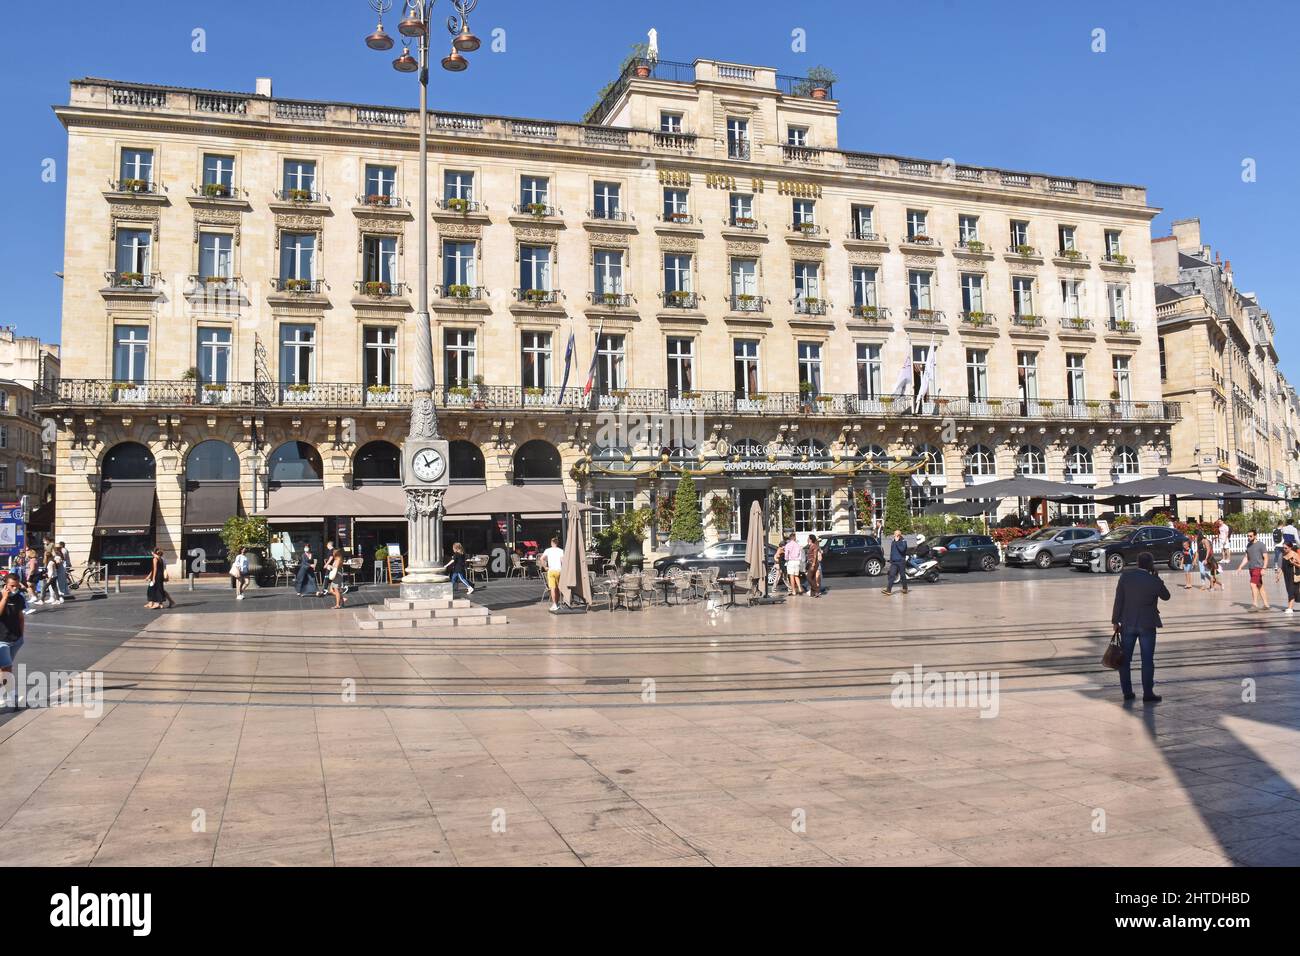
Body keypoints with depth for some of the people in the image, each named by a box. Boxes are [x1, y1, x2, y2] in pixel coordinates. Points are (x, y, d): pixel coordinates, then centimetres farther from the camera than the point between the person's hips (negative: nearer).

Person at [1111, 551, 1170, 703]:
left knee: (1125, 659, 11)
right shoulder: (1155, 581, -11)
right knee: (1147, 660, 5)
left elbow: (1118, 600, -5)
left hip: (1127, 624, 2)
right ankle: (1148, 694, 8)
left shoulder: (1125, 576, -6)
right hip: (1147, 625, -2)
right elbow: (1166, 596, 8)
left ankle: (1127, 692, 14)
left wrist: (1115, 620, 2)